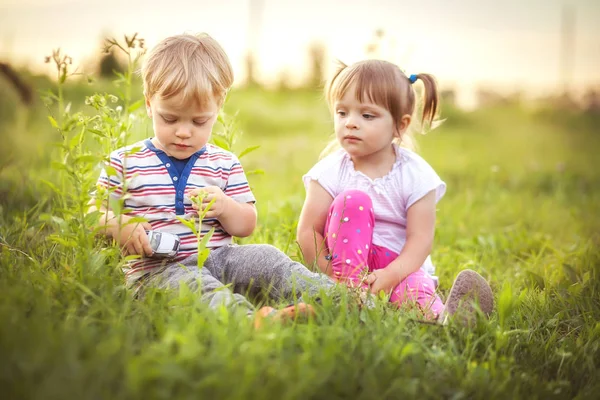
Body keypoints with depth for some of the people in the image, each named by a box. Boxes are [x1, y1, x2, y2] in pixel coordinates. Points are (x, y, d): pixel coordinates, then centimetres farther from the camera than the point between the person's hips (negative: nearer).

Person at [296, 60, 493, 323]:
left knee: (413, 288, -34)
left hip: (400, 264, -1)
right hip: (349, 259, 1)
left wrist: (390, 275, -31)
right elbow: (308, 232, -8)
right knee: (352, 201, -23)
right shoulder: (330, 172, -6)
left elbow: (420, 238, -14)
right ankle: (351, 287, -28)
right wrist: (330, 273, -22)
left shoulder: (415, 174, -9)